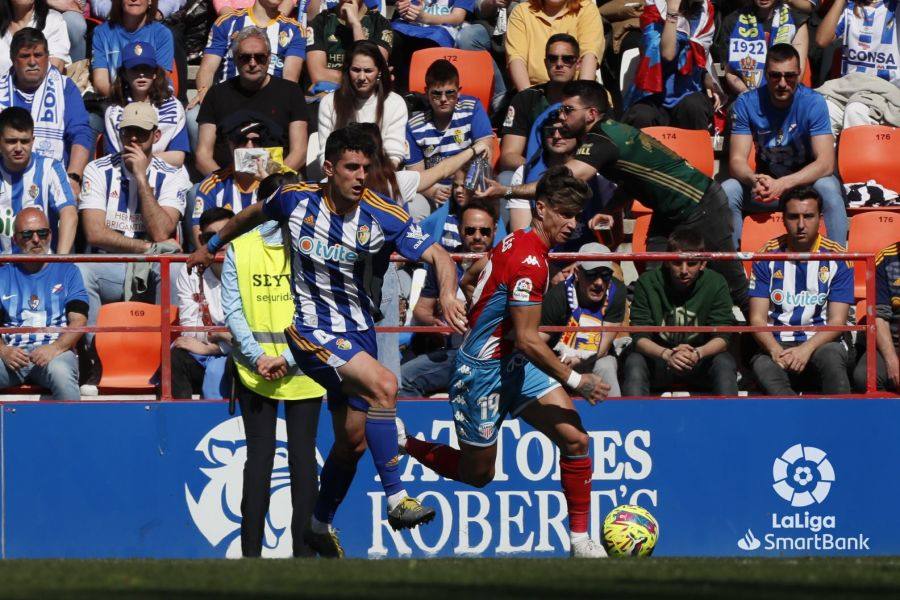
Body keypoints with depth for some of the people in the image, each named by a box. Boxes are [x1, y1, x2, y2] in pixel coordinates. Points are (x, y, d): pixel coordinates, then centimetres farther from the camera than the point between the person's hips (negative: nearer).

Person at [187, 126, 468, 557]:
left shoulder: (385, 217, -10)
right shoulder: (295, 200, -8)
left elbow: (438, 256, -16)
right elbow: (254, 214, 14)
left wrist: (448, 294, -37)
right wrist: (212, 246, 27)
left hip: (358, 332, 4)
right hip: (310, 327, -4)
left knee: (353, 439, 10)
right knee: (383, 384, -28)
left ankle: (320, 525, 33)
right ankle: (396, 500, -26)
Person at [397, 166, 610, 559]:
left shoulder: (517, 241, 5)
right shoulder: (530, 261, -25)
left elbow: (468, 280, 20)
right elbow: (527, 339, -27)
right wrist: (575, 381, -22)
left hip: (514, 364, 9)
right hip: (483, 370, -9)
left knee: (575, 438, -7)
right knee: (477, 473, 7)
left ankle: (580, 541, -3)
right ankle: (401, 442, 27)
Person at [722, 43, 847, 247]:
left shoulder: (813, 102, -15)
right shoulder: (746, 103, -9)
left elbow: (826, 163, -22)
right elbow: (737, 160, -12)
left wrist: (783, 183, -37)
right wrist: (755, 181, -37)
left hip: (807, 180, -2)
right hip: (765, 182, 2)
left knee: (828, 188, -35)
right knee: (727, 190, -25)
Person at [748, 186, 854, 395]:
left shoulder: (836, 258, 4)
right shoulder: (768, 256, 7)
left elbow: (837, 321, -2)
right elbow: (757, 318, 3)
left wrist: (807, 349, -21)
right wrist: (776, 351, -19)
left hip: (820, 343, -1)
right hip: (777, 344, 1)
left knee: (831, 356, -37)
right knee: (764, 367, -35)